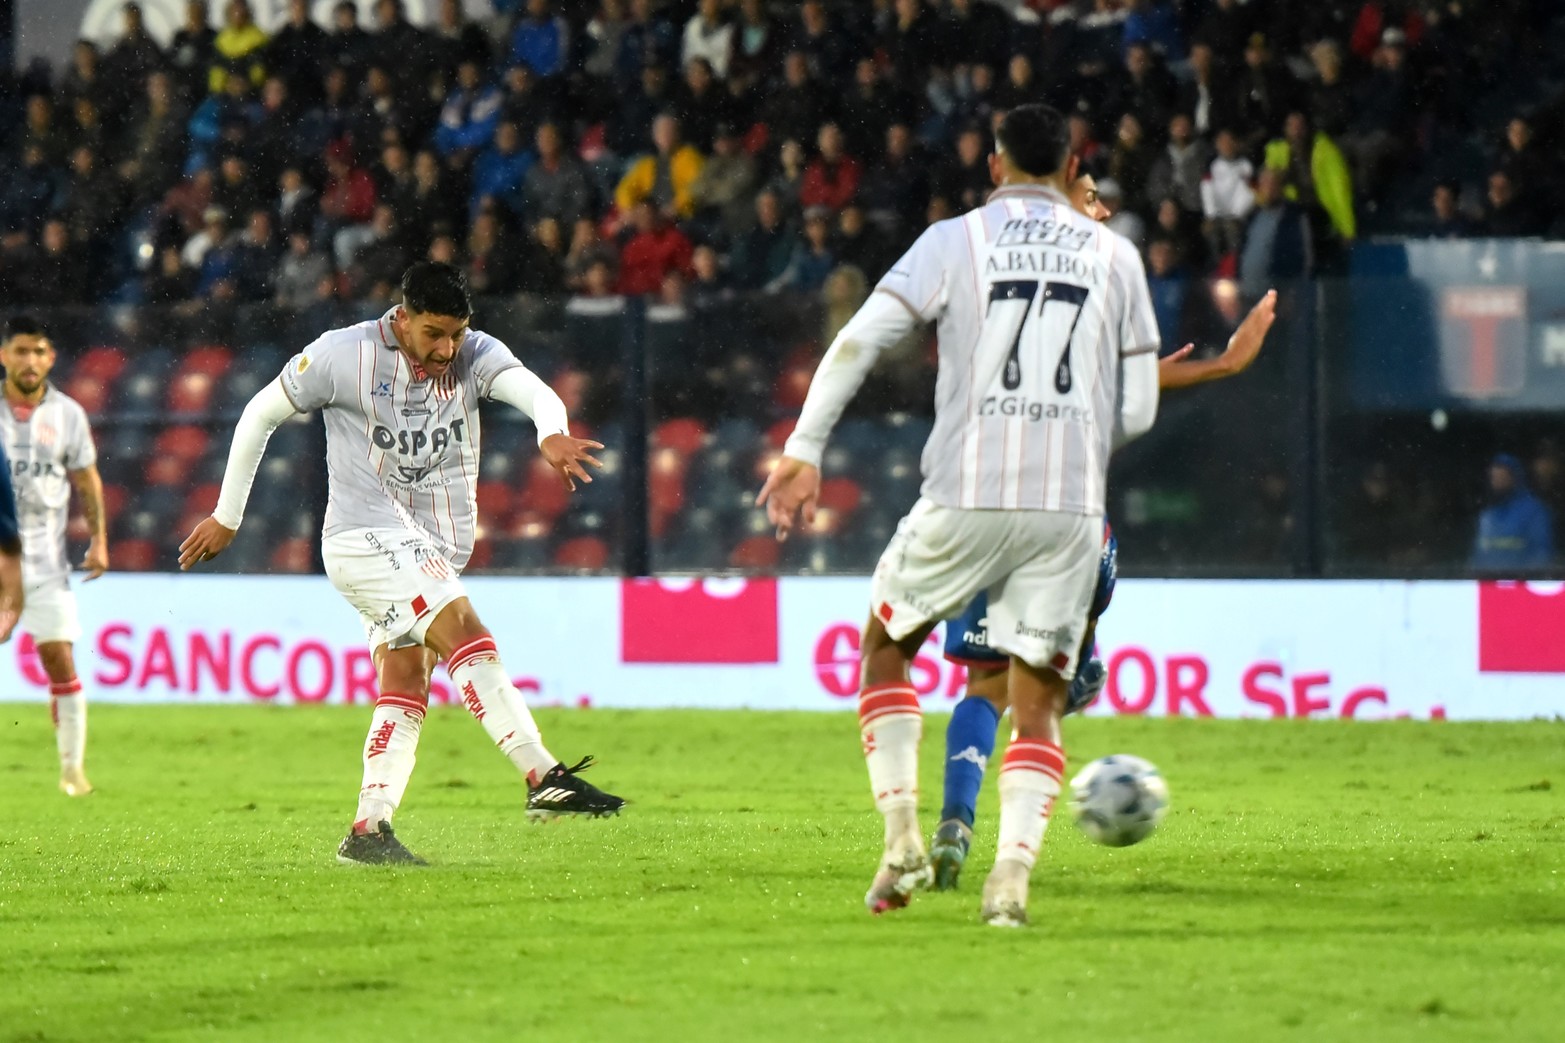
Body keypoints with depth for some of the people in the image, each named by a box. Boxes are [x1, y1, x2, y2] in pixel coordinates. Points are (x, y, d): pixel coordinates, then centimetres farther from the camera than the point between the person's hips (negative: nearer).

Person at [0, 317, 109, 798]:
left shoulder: (67, 414, 5)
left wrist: (99, 540, 3)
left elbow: (87, 481, 13)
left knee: (60, 661, -4)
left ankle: (72, 767, 5)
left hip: (44, 556, 1)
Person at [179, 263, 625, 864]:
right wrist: (227, 517, 7)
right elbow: (260, 415, 3)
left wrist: (552, 433, -45)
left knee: (406, 690, 3)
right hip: (365, 537, -6)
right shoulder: (343, 356, -9)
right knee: (465, 632, -22)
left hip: (433, 551, 6)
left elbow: (534, 392, -20)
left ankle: (368, 831, 6)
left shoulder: (476, 357, 0)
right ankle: (545, 780, -30)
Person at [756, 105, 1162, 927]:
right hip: (1071, 506, 1)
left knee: (885, 646, 20)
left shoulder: (955, 241, 5)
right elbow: (1137, 410, 11)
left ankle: (902, 837, 7)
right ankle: (1012, 876, -14)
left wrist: (803, 450, 1)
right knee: (1037, 704, 6)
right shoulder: (1113, 256, 11)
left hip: (965, 498, -1)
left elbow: (856, 342, -4)